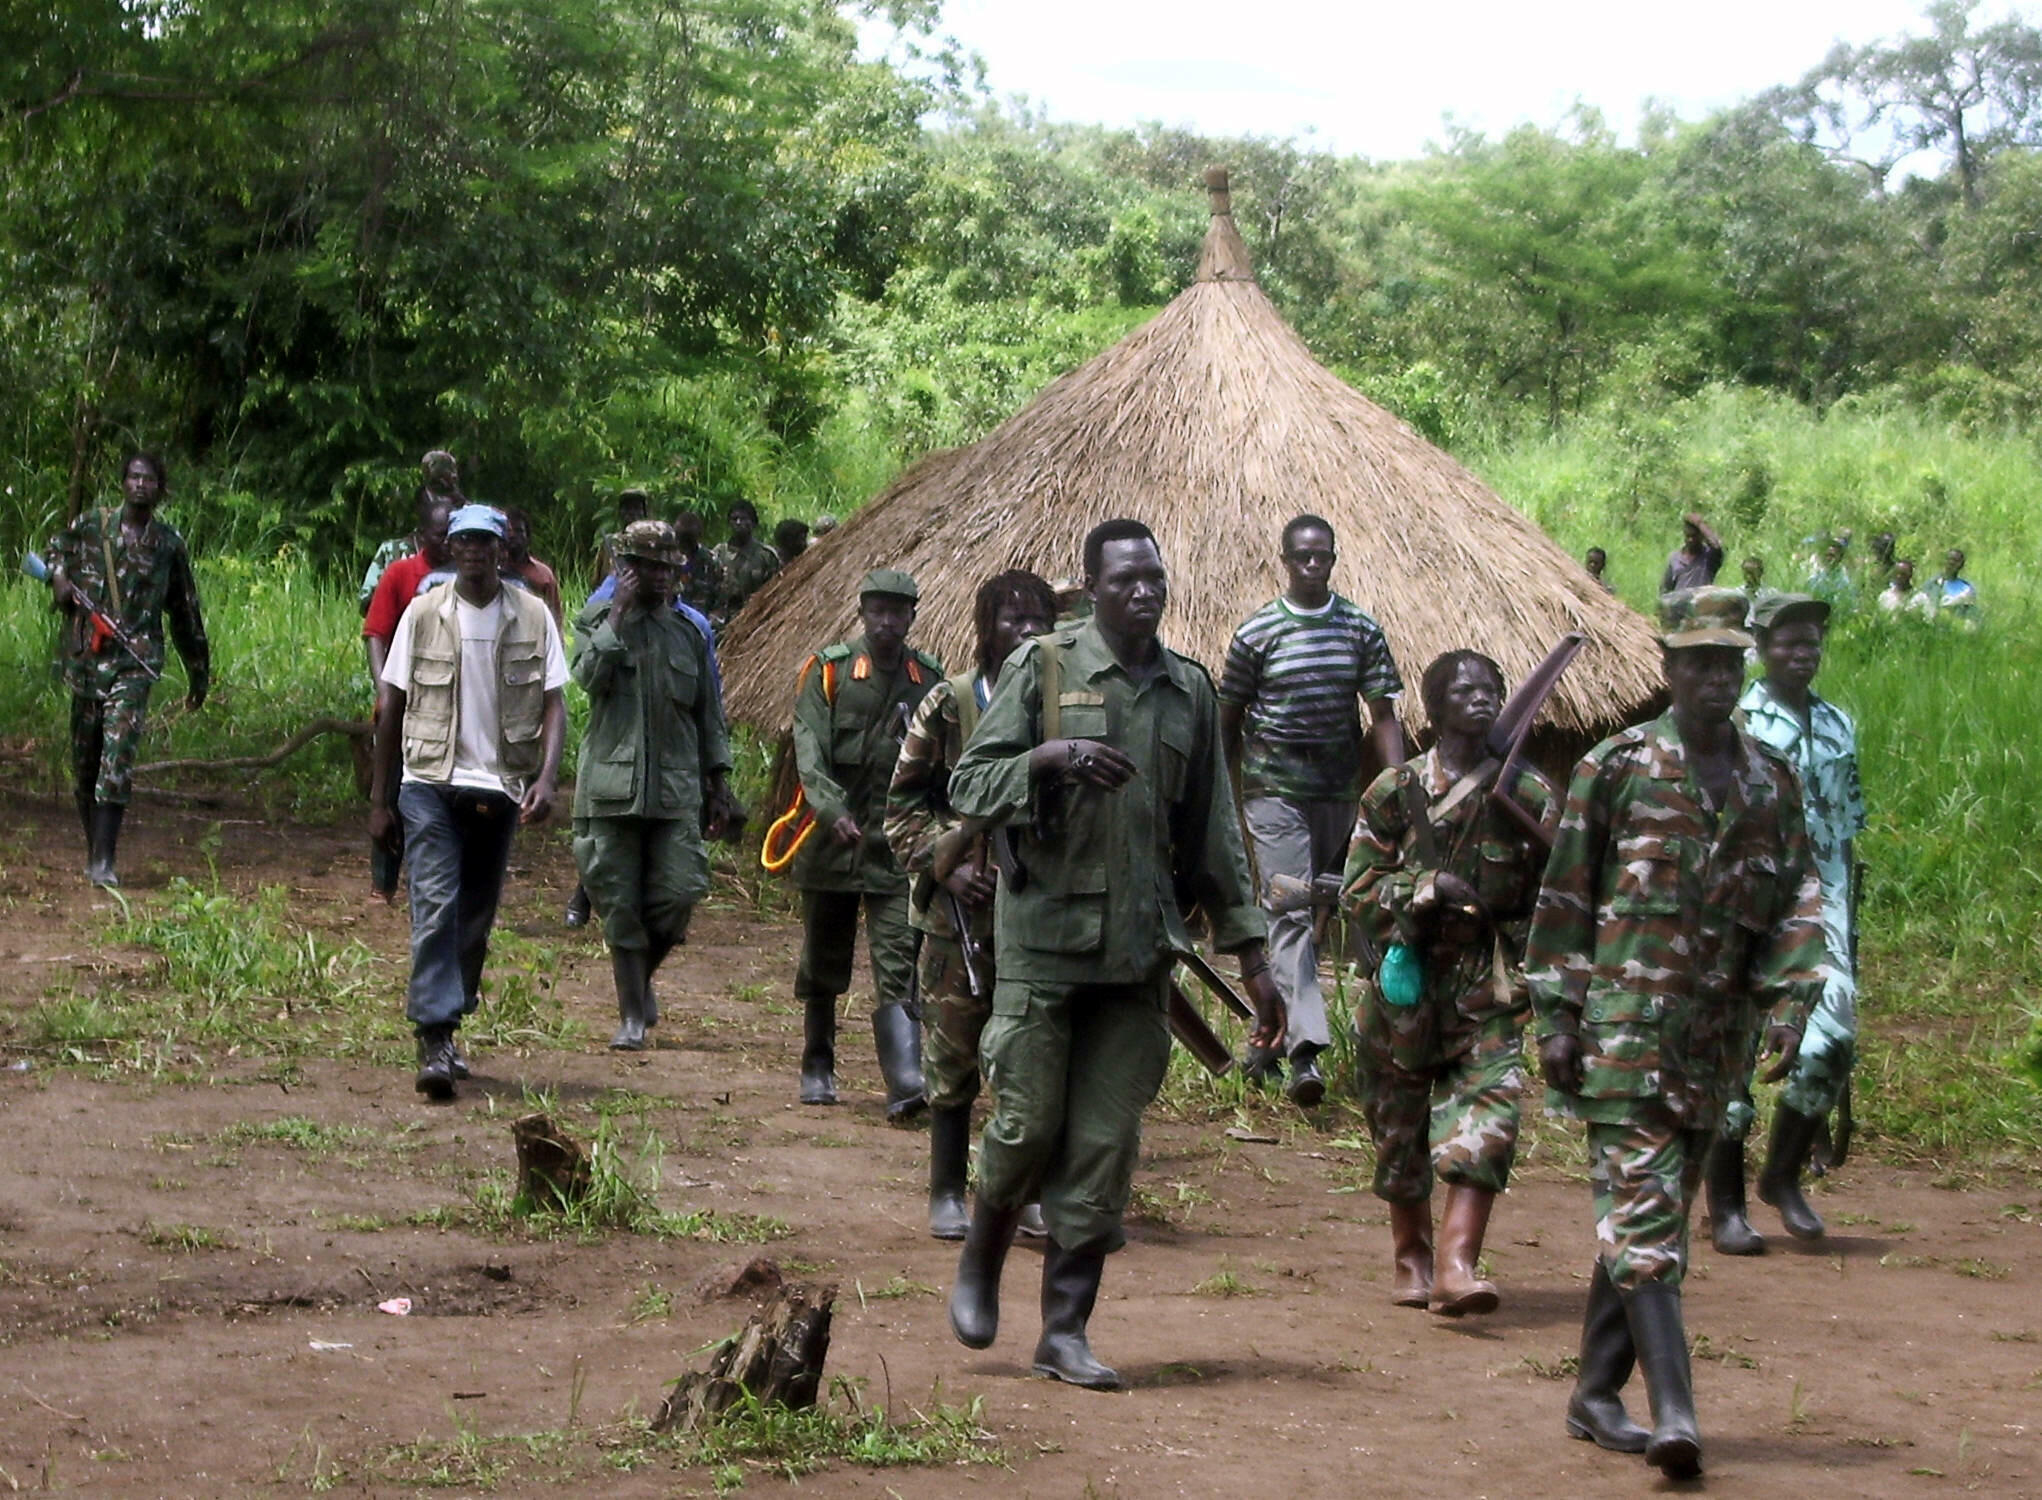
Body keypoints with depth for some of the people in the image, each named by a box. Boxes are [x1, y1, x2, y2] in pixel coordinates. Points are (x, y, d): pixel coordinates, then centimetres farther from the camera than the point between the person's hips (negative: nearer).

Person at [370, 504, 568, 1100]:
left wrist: (547, 777, -16)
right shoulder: (424, 614, 1)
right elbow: (391, 706, 6)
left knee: (477, 917, 11)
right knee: (435, 909, -13)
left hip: (500, 787, 2)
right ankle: (434, 1042, -17)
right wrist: (379, 798, 5)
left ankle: (446, 1023, 27)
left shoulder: (532, 618, 3)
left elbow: (552, 704, 1)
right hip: (431, 783, -2)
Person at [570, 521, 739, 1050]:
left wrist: (718, 786, 12)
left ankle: (643, 978, 23)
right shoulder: (596, 622, 4)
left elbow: (709, 715, 15)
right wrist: (618, 614, -12)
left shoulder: (688, 633, 12)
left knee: (678, 895, -5)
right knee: (621, 906, 0)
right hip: (612, 784, -2)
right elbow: (588, 675, -16)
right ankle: (632, 1016, 8)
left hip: (676, 789, 2)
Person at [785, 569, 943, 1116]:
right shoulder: (828, 671, 0)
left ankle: (907, 1083, -19)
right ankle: (817, 1068, 29)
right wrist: (833, 809, -27)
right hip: (832, 840, 0)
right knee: (822, 964, 12)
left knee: (898, 964, -11)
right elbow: (809, 749, -11)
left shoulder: (929, 679, 7)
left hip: (898, 846, 0)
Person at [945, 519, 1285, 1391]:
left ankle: (1066, 1329, 9)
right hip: (1044, 935, -3)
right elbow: (969, 787, -4)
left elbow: (1212, 832, 13)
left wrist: (1250, 956, 10)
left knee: (1106, 1143, 2)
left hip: (1140, 950, 3)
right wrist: (1048, 757, -23)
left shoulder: (1190, 690, 10)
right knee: (1028, 1122, -1)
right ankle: (980, 1266, 27)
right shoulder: (1043, 667, -2)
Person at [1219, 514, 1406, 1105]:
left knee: (1317, 909, 12)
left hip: (1338, 790, 4)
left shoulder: (1361, 630, 4)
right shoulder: (1257, 633, -2)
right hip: (1274, 789, -4)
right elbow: (1229, 719, 6)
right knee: (1291, 913, -14)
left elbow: (1383, 714, 2)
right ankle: (1304, 1049, -23)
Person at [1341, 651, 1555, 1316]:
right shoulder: (1395, 790, 1)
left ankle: (1456, 1265, -23)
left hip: (1489, 988, 0)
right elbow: (1357, 888, -2)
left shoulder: (1527, 794, 3)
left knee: (1487, 1115, -17)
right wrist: (1427, 887, -15)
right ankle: (1410, 1256, 30)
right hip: (1407, 983, 0)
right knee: (1401, 1125, 10)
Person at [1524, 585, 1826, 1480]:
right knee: (1642, 1212, -12)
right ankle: (1673, 1412, -19)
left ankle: (1596, 1395, 21)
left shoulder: (1772, 783, 11)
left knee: (1657, 1214, 11)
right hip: (1624, 1028, -5)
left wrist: (1790, 1002, -3)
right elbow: (1564, 899, 0)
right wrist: (1558, 1019, -4)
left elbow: (1795, 902, 11)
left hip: (1713, 1044, 5)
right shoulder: (1618, 767, -2)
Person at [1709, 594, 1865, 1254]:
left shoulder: (1839, 726, 15)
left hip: (1820, 902, 4)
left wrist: (1848, 922, 16)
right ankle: (1726, 1206, 5)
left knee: (1833, 1039, -8)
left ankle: (1784, 1174, 13)